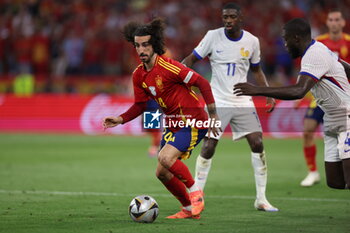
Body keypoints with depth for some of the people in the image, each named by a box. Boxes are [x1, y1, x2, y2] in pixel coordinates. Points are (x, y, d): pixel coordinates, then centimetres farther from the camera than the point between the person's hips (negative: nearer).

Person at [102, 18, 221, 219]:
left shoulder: (168, 67, -21)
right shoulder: (138, 75, 3)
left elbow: (202, 83, -19)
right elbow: (140, 105, 15)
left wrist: (213, 115, -18)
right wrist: (120, 119, -1)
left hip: (193, 121, -8)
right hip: (173, 123, 8)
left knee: (166, 158, -26)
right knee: (162, 173, 6)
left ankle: (196, 193, -7)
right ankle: (189, 209, 23)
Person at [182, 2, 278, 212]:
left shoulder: (252, 41, 2)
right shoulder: (213, 37, -5)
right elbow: (191, 59, 1)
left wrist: (268, 94, 3)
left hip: (243, 102, 2)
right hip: (217, 102, -2)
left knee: (258, 145, -6)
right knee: (208, 148, -7)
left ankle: (261, 199, 2)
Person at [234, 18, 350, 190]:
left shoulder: (314, 56, -20)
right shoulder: (318, 49, 12)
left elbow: (299, 91, -33)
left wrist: (257, 90, -33)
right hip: (333, 123, 10)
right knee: (334, 183, 4)